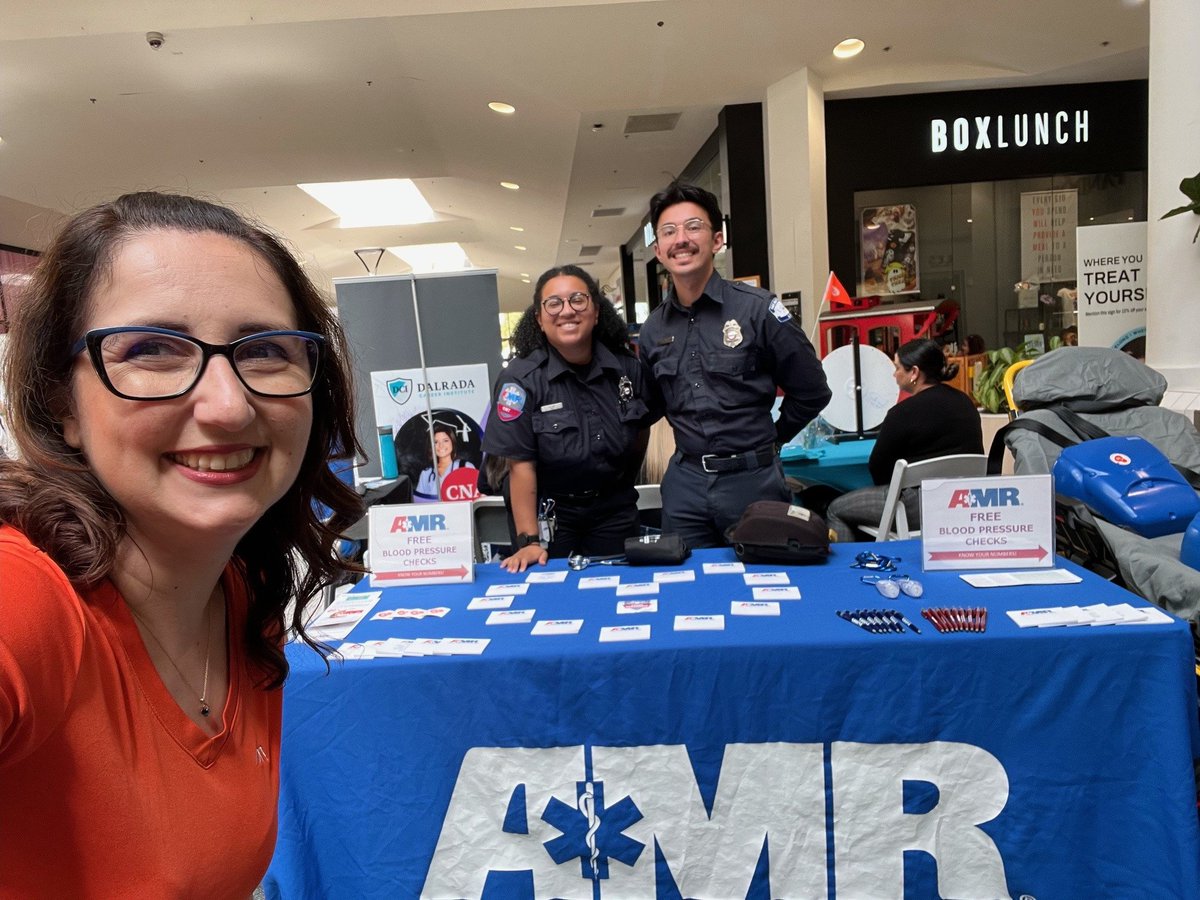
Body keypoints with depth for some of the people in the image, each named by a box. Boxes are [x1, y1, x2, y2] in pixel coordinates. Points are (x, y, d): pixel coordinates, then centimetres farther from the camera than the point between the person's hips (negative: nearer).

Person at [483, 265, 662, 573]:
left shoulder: (629, 368, -6)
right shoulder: (521, 378, -17)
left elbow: (642, 427, 12)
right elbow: (521, 464, -18)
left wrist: (626, 482, 13)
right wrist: (529, 541, -21)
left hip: (615, 513, 3)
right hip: (549, 514, -3)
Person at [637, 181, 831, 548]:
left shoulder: (757, 308, -9)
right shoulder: (653, 329, 5)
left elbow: (812, 391, -2)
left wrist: (769, 440, 8)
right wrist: (694, 440, 12)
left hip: (753, 479, -3)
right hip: (684, 482, 4)